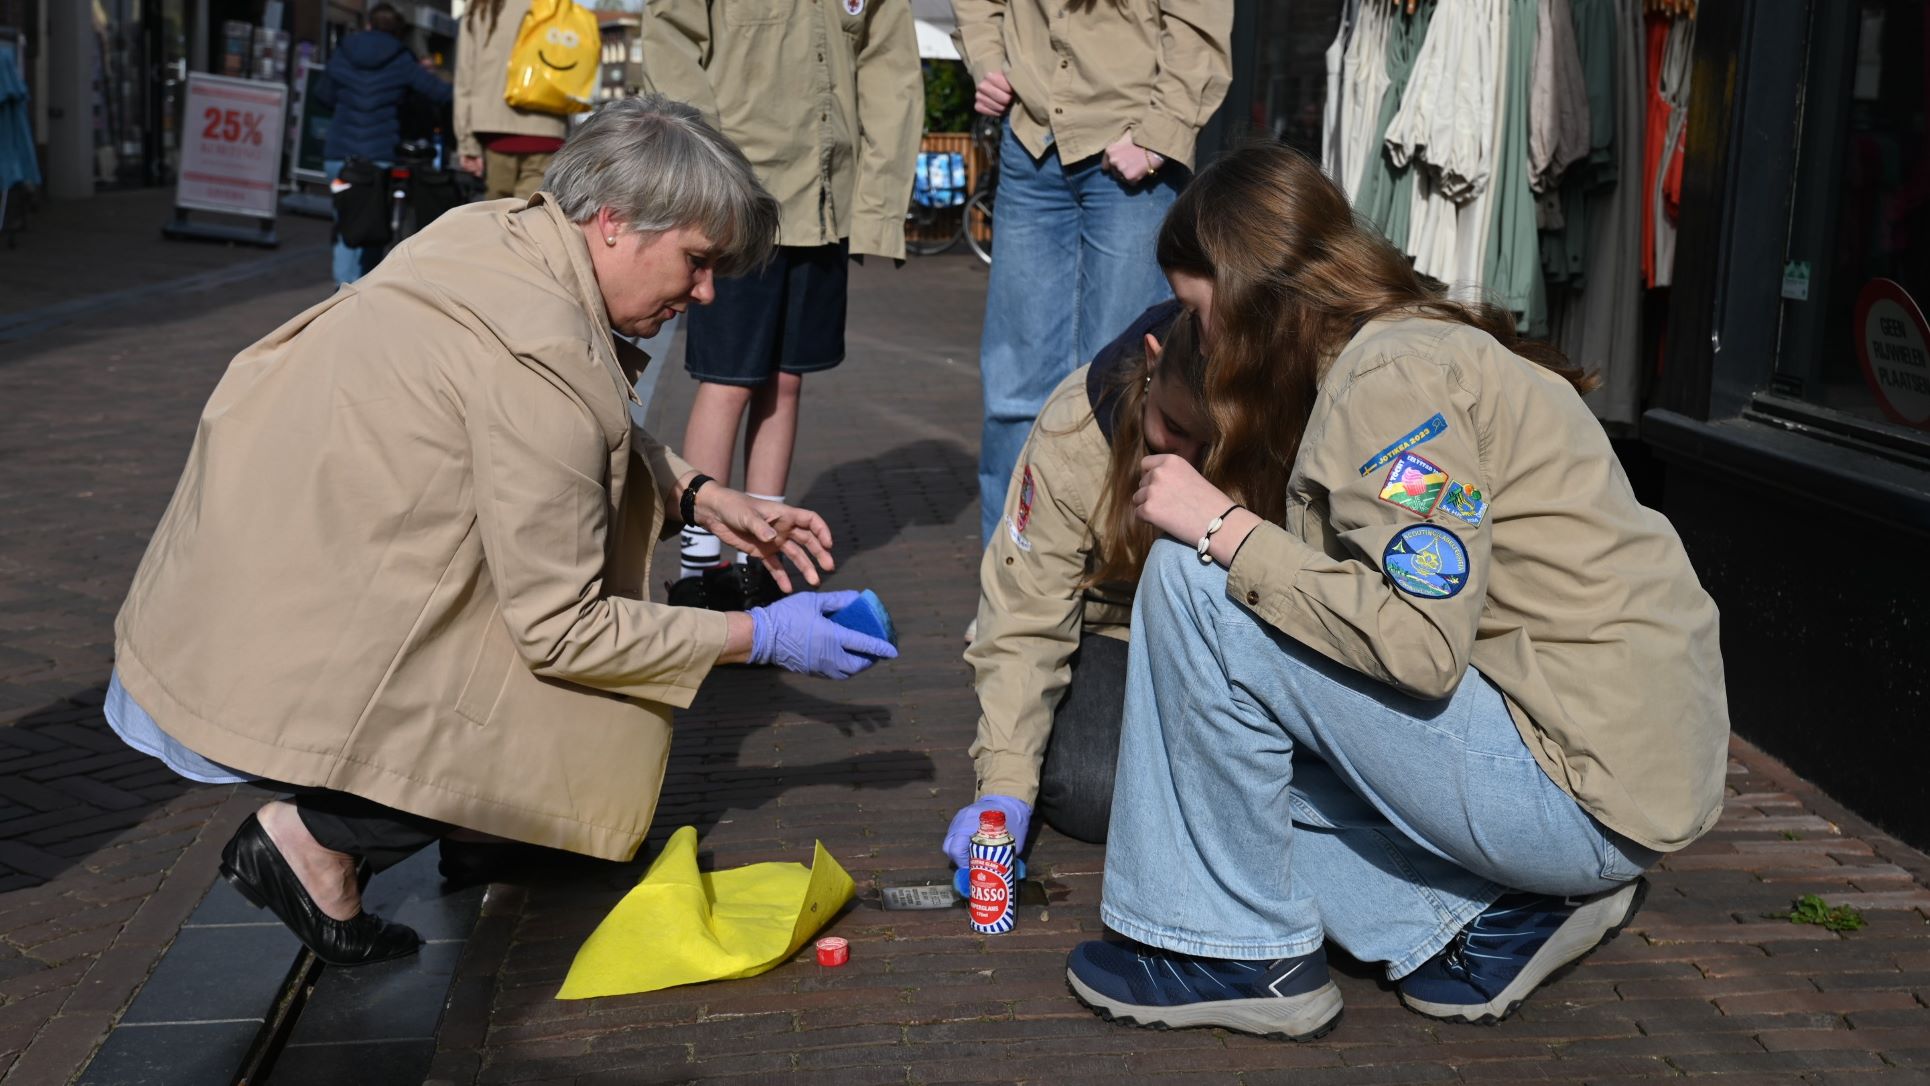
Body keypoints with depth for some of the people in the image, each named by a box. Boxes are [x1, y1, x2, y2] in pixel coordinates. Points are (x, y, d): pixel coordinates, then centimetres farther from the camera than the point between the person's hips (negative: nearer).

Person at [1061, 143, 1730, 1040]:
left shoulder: (1397, 370, -16)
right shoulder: (1421, 347, 14)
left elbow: (1421, 640, -25)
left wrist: (1222, 529, -18)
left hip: (1592, 792, -10)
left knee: (1194, 582, -14)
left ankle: (1240, 953, -2)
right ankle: (1493, 912, 10)